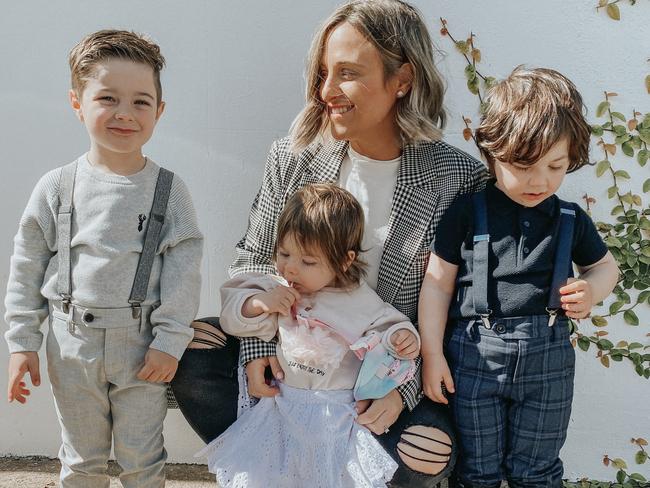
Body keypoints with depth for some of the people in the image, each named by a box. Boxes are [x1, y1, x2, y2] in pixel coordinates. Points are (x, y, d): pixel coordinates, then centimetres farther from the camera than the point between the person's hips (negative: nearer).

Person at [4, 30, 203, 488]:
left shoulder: (169, 189, -6)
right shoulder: (55, 188, -3)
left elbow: (184, 269, -7)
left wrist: (169, 340, -11)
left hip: (142, 346, -1)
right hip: (73, 345, 2)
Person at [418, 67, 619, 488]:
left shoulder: (571, 220, 1)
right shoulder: (468, 213, -8)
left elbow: (606, 265, 19)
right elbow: (438, 282, -3)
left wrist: (591, 291, -4)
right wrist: (431, 353, -5)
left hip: (549, 359, 2)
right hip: (475, 354, -2)